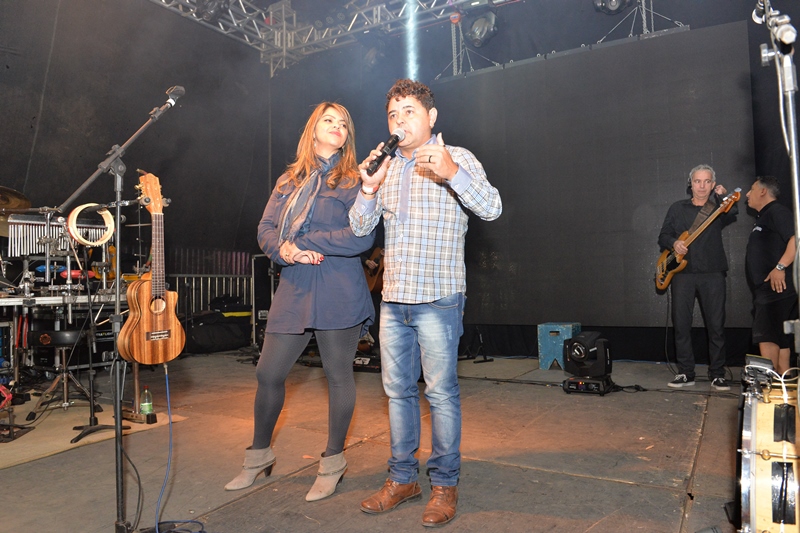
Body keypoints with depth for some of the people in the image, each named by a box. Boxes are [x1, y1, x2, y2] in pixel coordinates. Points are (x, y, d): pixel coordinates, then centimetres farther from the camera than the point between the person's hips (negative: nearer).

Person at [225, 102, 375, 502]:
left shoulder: (353, 181, 1)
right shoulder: (289, 180, 16)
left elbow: (362, 237, -12)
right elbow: (266, 229, 9)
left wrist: (303, 241, -12)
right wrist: (285, 250, -13)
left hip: (339, 293, -4)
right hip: (293, 290, 5)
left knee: (338, 375, 5)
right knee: (268, 373, 8)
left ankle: (333, 462, 25)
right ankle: (258, 456, 30)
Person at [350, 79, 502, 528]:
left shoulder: (457, 159, -1)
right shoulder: (387, 167, 15)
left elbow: (492, 209, -15)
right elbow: (360, 229, 11)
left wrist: (452, 173, -29)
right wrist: (369, 189, -7)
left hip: (437, 299, -5)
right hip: (394, 300, 6)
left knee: (441, 392, 0)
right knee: (398, 390, 12)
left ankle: (445, 484, 16)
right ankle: (404, 478, 26)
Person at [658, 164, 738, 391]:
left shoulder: (718, 208, 10)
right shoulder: (677, 208, 13)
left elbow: (732, 214, -12)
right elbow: (663, 236, 11)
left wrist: (725, 197, -21)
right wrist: (673, 243, -7)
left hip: (712, 272, -1)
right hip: (682, 272, 1)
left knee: (716, 325, -1)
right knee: (681, 324, 1)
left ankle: (717, 374, 10)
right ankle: (686, 373, 10)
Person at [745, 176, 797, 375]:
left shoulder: (777, 211, -7)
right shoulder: (763, 217, 25)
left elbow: (795, 239, -22)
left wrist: (780, 267, -27)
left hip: (776, 286, -11)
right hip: (767, 290, 11)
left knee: (766, 336, -14)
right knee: (779, 339, 10)